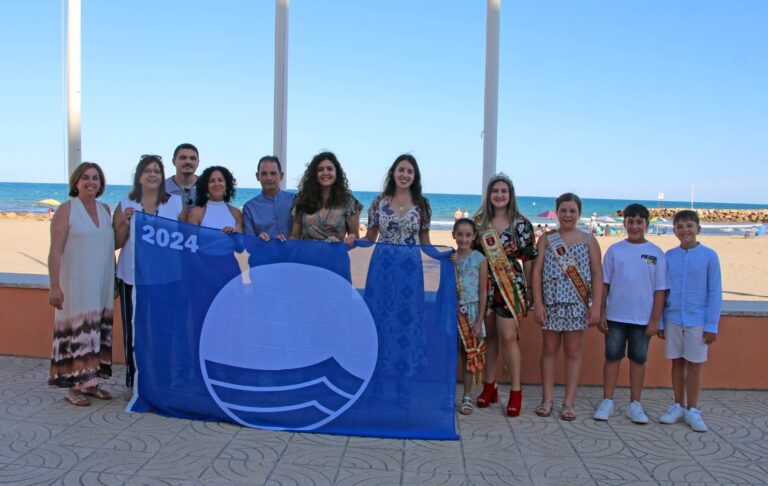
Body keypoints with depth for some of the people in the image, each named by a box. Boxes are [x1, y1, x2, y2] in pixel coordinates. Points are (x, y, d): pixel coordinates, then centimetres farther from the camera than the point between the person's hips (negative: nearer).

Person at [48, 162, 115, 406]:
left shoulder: (105, 209, 11)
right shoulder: (67, 210, -6)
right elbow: (55, 251, -11)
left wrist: (115, 279, 13)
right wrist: (54, 286, -18)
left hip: (102, 285, 5)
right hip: (76, 284, -5)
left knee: (96, 332, 8)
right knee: (78, 331, -3)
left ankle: (89, 383, 18)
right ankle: (73, 387, 6)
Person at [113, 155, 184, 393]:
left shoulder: (176, 203, 5)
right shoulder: (126, 205, 5)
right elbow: (116, 244, 5)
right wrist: (125, 224, -12)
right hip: (132, 277, 1)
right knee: (133, 328, 5)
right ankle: (133, 381, 15)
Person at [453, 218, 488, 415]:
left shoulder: (479, 259, -4)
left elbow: (483, 292, -4)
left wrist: (479, 322, -7)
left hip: (470, 313, -1)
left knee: (469, 355, 6)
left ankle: (467, 397, 18)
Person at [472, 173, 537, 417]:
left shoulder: (522, 224, -1)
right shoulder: (479, 221, 5)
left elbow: (529, 259, 1)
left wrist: (530, 290, -1)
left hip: (511, 286, -3)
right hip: (484, 285, 3)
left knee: (508, 337, -6)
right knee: (489, 335, 9)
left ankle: (516, 391, 7)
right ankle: (489, 386, 21)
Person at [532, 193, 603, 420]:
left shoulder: (589, 240, 4)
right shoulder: (546, 239, 5)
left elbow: (597, 275, 1)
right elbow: (537, 272, 1)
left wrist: (596, 306, -7)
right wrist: (538, 303, -7)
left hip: (577, 304, 0)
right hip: (551, 303, 1)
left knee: (573, 351, 6)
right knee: (549, 350, 7)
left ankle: (569, 402, 14)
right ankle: (547, 400, 16)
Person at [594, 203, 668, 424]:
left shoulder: (656, 253, -1)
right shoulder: (615, 250, 1)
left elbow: (660, 290, 0)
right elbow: (604, 284, 4)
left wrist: (655, 320, -4)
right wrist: (600, 314, 1)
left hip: (643, 318, 0)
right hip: (615, 315, 0)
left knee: (638, 359, 9)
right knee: (612, 357, 6)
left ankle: (635, 405, 20)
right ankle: (607, 402, 15)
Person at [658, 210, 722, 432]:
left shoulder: (709, 256, -5)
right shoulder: (669, 256, 2)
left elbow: (715, 292, -4)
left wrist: (712, 325, -6)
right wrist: (660, 322, 5)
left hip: (697, 320, -2)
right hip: (673, 319, 2)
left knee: (694, 365, 6)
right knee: (677, 363, 11)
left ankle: (692, 410, 18)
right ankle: (678, 406, 24)